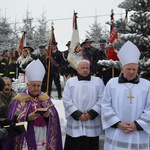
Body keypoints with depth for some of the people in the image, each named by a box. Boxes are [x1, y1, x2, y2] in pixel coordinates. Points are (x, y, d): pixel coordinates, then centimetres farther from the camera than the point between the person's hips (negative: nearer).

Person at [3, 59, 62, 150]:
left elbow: (54, 115, 2)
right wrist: (27, 118, -23)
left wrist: (48, 115, -18)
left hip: (44, 136, 3)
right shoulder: (19, 99, -2)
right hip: (27, 137, -3)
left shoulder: (45, 98, 9)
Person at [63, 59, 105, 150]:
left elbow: (101, 100, 0)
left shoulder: (98, 81, 8)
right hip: (75, 123, 0)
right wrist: (78, 114, -11)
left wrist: (91, 113, -11)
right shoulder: (70, 81, 7)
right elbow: (66, 100, -1)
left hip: (92, 123, 0)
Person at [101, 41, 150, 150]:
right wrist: (118, 123, -9)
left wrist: (137, 125, -9)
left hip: (138, 135, 0)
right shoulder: (111, 83, 3)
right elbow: (106, 106, 0)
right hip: (115, 134, 0)